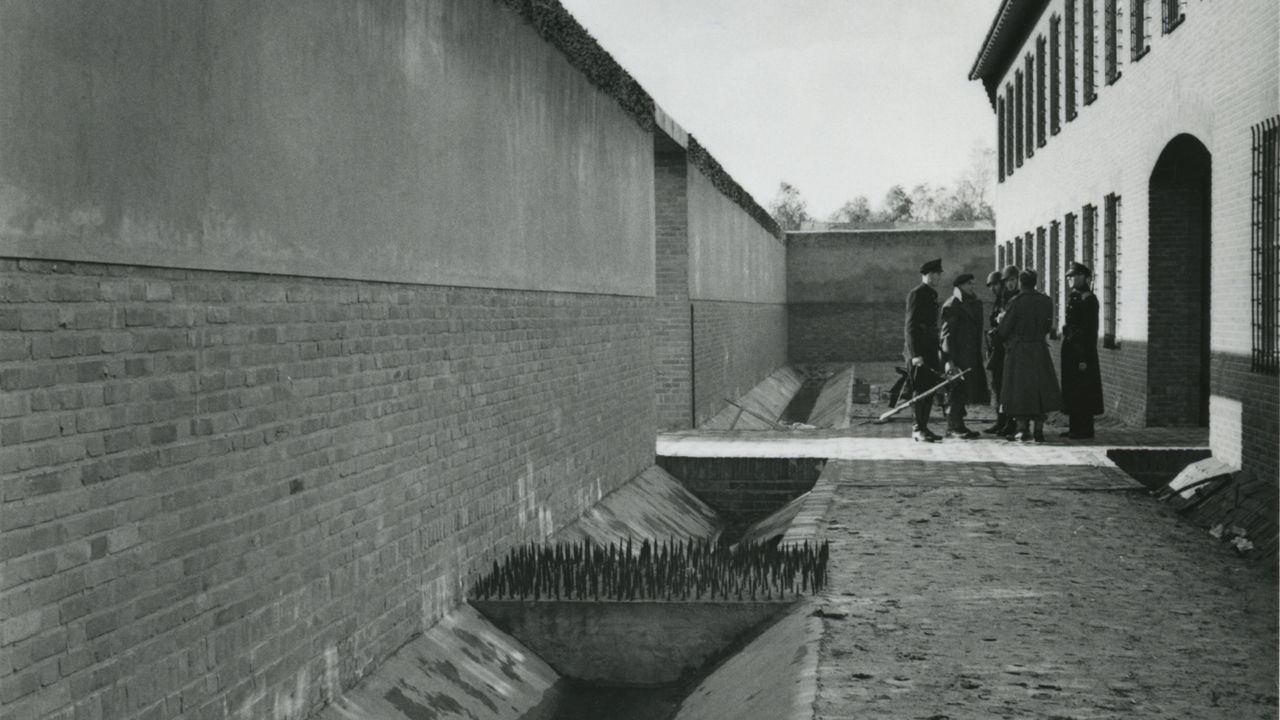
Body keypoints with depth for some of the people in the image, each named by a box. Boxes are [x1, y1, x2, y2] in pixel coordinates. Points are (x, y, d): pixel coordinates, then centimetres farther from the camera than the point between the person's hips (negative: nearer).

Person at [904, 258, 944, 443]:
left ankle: (923, 427, 14)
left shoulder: (932, 294, 17)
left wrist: (937, 351, 20)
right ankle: (918, 429, -3)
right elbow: (910, 326, -16)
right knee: (920, 391, -7)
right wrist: (915, 355, -21)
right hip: (919, 352, -9)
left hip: (930, 350, 9)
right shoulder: (916, 295, -11)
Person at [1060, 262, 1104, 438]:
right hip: (1070, 349, 9)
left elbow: (1091, 330, -16)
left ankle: (1085, 429, 2)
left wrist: (1085, 358, -19)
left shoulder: (1088, 299, -12)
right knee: (1071, 390, 12)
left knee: (1082, 390, -4)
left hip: (1082, 350, -9)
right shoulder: (1073, 297, 14)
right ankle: (1074, 427, 18)